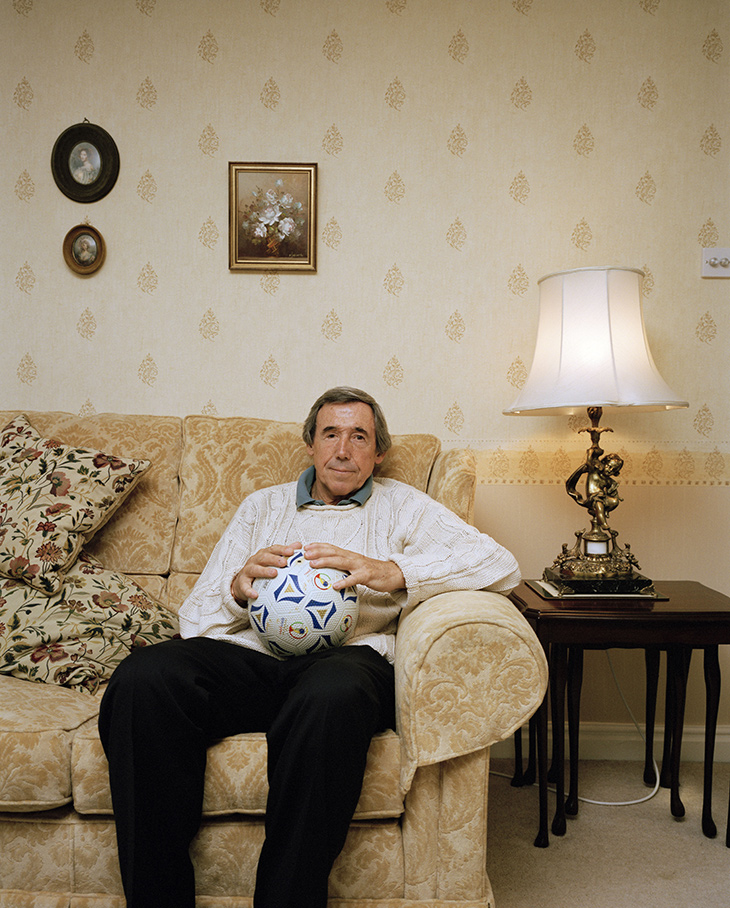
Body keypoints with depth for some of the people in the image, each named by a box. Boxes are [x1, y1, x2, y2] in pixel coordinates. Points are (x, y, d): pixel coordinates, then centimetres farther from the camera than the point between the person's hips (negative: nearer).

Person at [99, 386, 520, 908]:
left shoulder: (401, 505, 20)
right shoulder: (263, 505, 27)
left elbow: (501, 565, 2)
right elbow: (197, 617, 18)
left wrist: (387, 572, -12)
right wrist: (238, 589, -7)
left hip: (351, 654, -2)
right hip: (249, 654, 3)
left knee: (331, 695, -38)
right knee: (143, 679, -28)